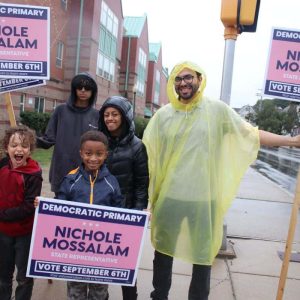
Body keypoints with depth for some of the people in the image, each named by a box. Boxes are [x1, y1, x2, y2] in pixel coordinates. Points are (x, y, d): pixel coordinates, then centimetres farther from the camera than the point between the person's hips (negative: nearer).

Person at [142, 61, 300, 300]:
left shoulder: (217, 110, -3)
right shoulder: (163, 114, 0)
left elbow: (252, 134, 0)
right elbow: (144, 151, 0)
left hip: (204, 197, -1)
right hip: (168, 196, 2)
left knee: (203, 254, 13)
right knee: (163, 249, 18)